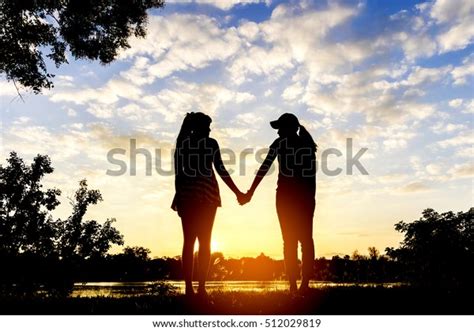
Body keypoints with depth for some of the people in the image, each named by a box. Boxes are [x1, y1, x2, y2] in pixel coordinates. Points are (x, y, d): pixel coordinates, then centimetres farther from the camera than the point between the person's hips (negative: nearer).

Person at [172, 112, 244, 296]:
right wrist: (237, 192, 1)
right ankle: (201, 287, -3)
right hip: (206, 195, -3)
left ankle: (189, 287, 0)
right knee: (204, 241, 1)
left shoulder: (182, 143, 11)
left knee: (188, 241, 4)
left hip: (186, 194, 3)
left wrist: (178, 197, 9)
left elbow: (178, 172, 6)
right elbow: (220, 170, -3)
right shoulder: (210, 143, 2)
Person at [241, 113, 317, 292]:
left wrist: (250, 193, -5)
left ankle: (292, 285, -1)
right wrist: (311, 197, 12)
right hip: (306, 196, 3)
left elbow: (264, 167, -5)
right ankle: (305, 283, 0)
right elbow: (313, 174, 7)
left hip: (286, 196, -3)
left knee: (289, 240, 1)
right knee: (306, 238, 5)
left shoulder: (280, 143, 1)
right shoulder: (309, 144, 11)